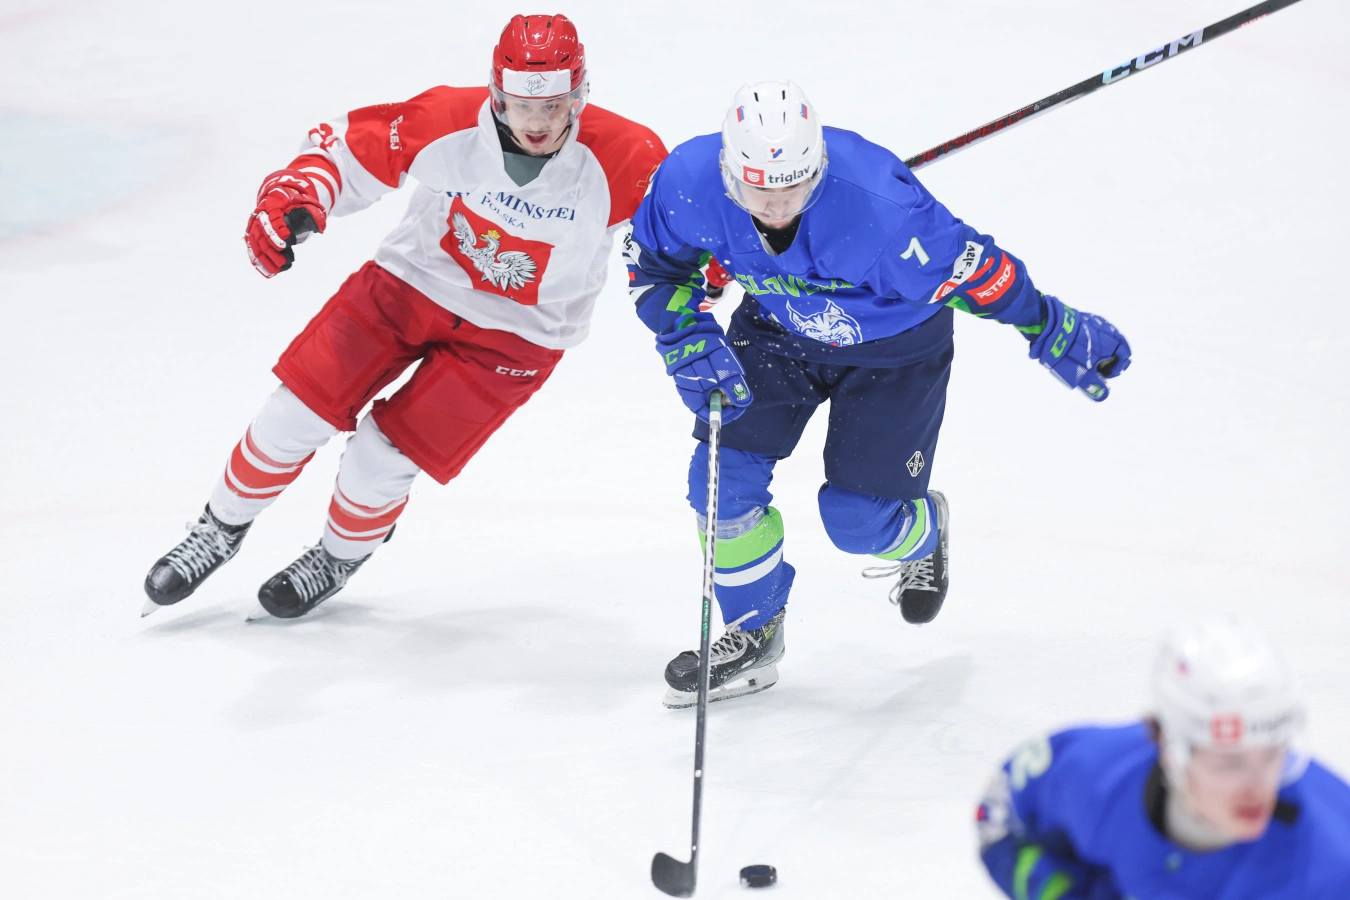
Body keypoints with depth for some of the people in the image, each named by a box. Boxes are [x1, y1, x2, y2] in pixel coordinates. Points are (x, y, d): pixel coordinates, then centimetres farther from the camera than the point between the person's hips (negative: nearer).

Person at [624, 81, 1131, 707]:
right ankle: (753, 633, 18)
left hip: (894, 345, -4)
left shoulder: (877, 206, -41)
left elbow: (971, 269, -29)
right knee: (722, 477, -7)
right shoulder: (689, 182, -28)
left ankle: (922, 530, 37)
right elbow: (654, 263, -7)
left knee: (856, 517, -4)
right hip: (779, 328, 4)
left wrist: (1054, 332, -19)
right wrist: (688, 339, -21)